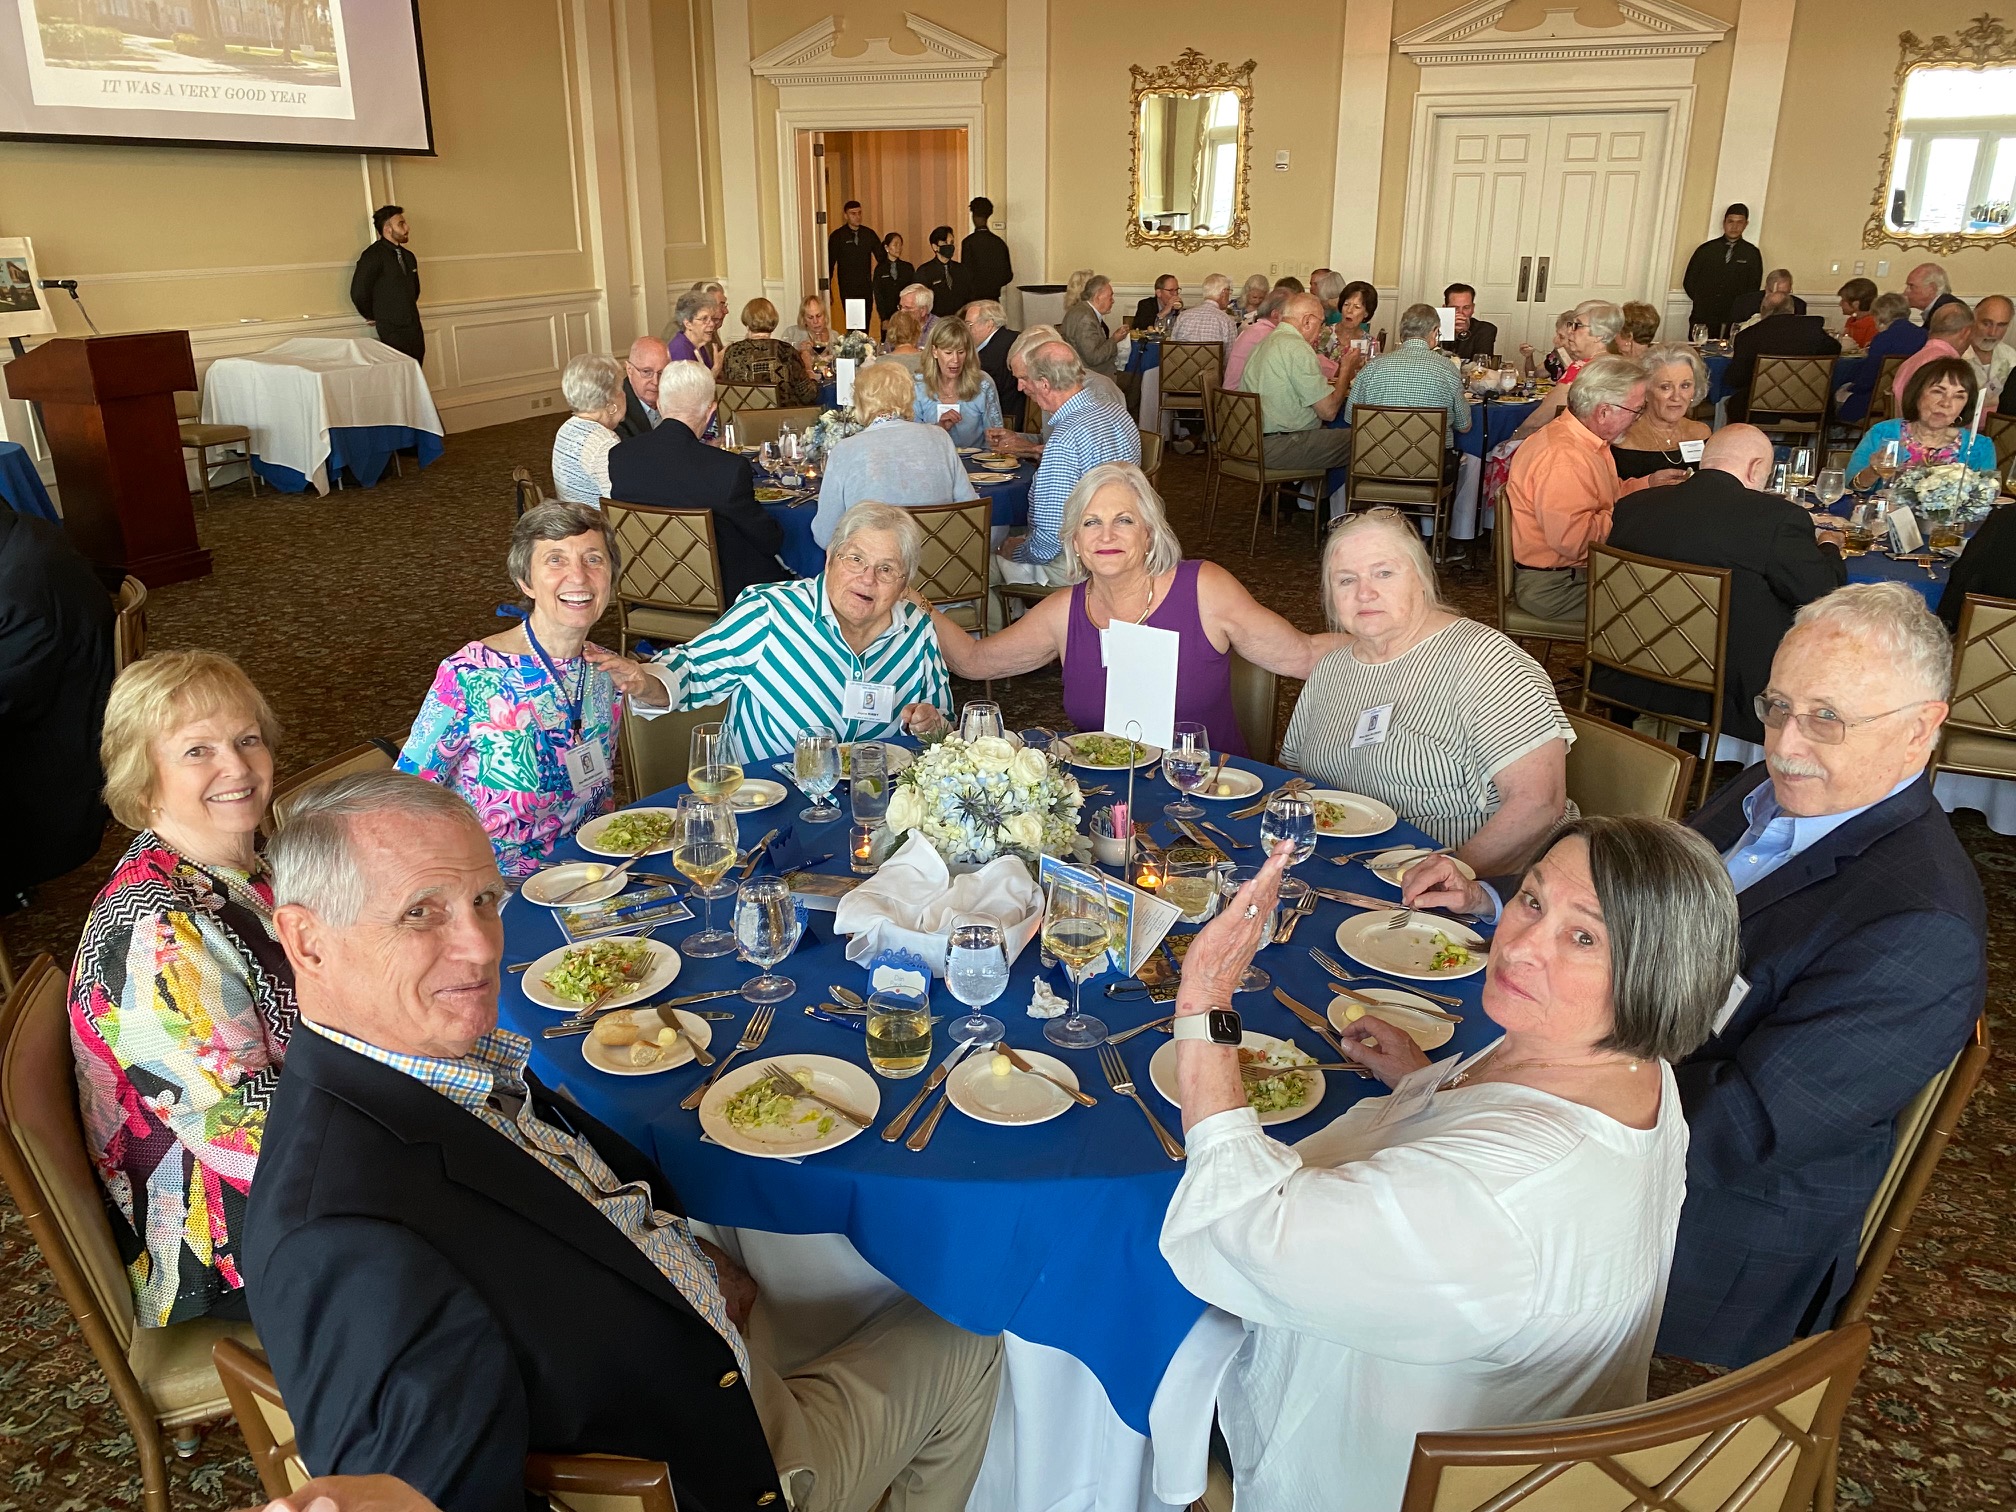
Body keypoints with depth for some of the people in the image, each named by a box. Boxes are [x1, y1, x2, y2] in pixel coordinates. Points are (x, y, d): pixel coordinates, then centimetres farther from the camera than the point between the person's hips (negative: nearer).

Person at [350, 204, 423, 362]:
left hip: (414, 327, 6)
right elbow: (358, 293, -11)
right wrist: (373, 316, 1)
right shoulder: (373, 255, -8)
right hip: (391, 330, -6)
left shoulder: (408, 256, 14)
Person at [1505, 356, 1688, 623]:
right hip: (1553, 586, -11)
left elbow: (1606, 495, 27)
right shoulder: (1562, 457, -25)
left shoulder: (1585, 442, 11)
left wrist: (1649, 482, 12)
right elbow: (1573, 538, -33)